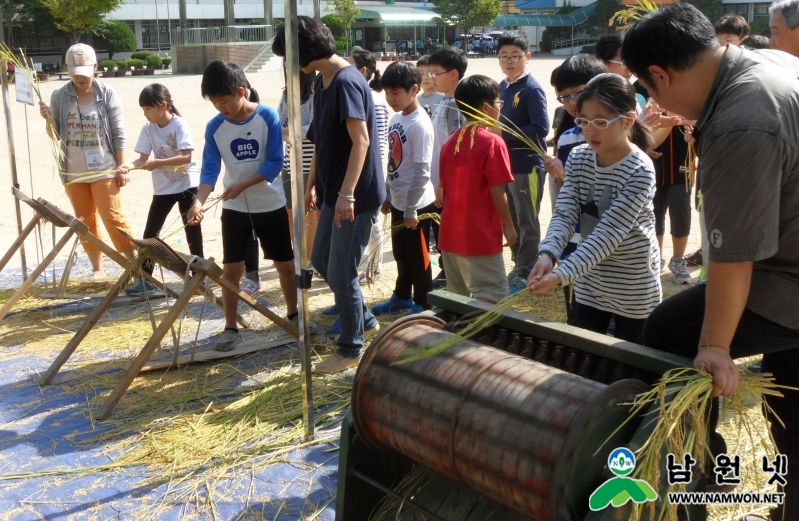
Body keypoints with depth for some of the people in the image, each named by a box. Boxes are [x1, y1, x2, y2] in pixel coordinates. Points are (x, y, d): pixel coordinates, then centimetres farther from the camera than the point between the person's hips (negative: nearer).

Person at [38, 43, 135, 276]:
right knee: (85, 222, 10)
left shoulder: (108, 94, -5)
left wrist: (122, 168, -8)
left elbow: (119, 135, -4)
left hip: (103, 170, -3)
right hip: (73, 172, 3)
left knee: (113, 218, -6)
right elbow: (56, 135, 3)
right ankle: (97, 270, 20)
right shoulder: (59, 96, 0)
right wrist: (49, 119, -17)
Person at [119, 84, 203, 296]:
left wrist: (158, 163, -30)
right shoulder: (148, 128, -1)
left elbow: (186, 157, -24)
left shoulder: (180, 124, -16)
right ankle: (144, 279, 8)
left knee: (192, 231, 5)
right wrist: (130, 165, -24)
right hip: (162, 188, 5)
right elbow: (144, 158, -3)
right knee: (150, 233, 2)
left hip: (187, 185, -5)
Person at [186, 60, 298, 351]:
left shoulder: (268, 116, -14)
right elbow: (210, 169, -8)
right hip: (234, 209, 2)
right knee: (231, 268, 1)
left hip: (271, 205, -2)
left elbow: (275, 163, -15)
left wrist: (241, 185, -22)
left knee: (285, 264, 8)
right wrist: (199, 202, -25)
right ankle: (230, 329, 12)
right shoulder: (214, 127, -6)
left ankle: (294, 315, 28)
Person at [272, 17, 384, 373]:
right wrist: (313, 184, 21)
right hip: (334, 192, 10)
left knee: (341, 271, -1)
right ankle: (365, 320, 35)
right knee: (321, 260, 19)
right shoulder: (322, 81, 10)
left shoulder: (347, 81, -19)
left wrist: (347, 194, -31)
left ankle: (351, 348, 15)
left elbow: (361, 140, -26)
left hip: (356, 196, -10)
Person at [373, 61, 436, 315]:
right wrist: (388, 196, 15)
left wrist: (411, 210, -19)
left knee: (418, 257, 6)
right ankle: (401, 298, 36)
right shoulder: (396, 119, 5)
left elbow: (421, 171, -21)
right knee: (401, 254, 21)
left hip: (416, 204, -8)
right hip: (398, 201, 8)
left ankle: (422, 305, 20)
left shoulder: (420, 125, -20)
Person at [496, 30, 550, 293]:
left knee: (527, 222, 2)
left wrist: (505, 133, -21)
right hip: (506, 163, 8)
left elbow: (541, 129, -20)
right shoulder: (502, 87, 8)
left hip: (528, 165, -8)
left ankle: (527, 274, 12)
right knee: (512, 220, 17)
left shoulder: (532, 89, -14)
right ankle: (519, 266, 30)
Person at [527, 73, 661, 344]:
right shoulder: (577, 159, -5)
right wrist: (547, 254, -31)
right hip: (589, 284, 5)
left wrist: (561, 275, -38)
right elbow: (564, 214, -11)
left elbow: (609, 233, -28)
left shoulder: (640, 171, -22)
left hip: (633, 290, -5)